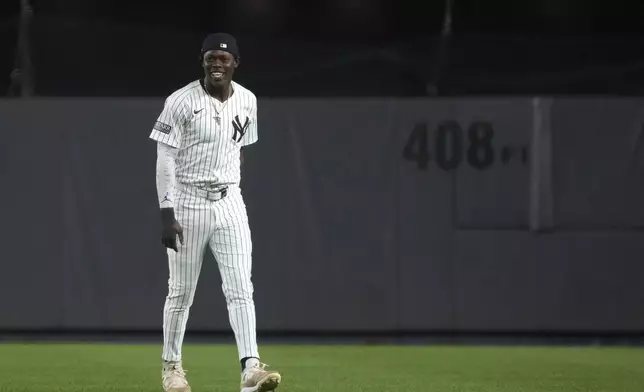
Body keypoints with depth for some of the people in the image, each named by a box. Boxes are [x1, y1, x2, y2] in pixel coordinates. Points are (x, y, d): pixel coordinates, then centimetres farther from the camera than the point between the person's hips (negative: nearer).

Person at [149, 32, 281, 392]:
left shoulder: (247, 102, 3)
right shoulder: (181, 102, -11)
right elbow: (165, 160, -12)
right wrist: (167, 214, -18)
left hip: (229, 203, 3)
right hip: (187, 203, -3)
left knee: (240, 288, -8)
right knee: (182, 291, 6)